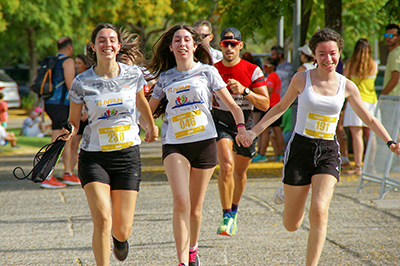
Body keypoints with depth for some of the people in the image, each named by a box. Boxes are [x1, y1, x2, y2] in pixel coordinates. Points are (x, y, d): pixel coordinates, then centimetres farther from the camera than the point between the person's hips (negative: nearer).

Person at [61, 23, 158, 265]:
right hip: (94, 157, -1)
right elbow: (74, 121, 4)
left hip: (128, 156, 1)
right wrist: (69, 133, -19)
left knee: (122, 231, 1)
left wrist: (152, 126, 34)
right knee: (102, 220, -20)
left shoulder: (134, 75, -2)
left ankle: (119, 237, 39)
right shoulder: (82, 83, -7)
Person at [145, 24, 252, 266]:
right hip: (174, 144, 0)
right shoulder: (165, 78, 11)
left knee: (195, 208, 6)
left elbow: (232, 105, 3)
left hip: (204, 143, 0)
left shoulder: (207, 71, 5)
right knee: (181, 201, -19)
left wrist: (241, 127, -15)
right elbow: (148, 111, 21)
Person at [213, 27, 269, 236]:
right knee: (226, 165, -24)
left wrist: (244, 91, -25)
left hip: (244, 124, 1)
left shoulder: (252, 71, -7)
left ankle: (234, 209, 42)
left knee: (240, 172, 16)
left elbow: (265, 104, -12)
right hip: (220, 122, -1)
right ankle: (226, 216, -17)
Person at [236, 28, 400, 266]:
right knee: (292, 225, 6)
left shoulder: (347, 86, 2)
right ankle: (287, 193, 41)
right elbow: (281, 107, 11)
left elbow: (369, 119, 12)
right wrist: (253, 132, 7)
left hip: (328, 153, 1)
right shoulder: (302, 79, -3)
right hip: (300, 149, 0)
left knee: (319, 211, -22)